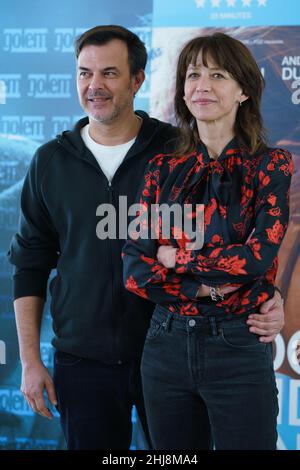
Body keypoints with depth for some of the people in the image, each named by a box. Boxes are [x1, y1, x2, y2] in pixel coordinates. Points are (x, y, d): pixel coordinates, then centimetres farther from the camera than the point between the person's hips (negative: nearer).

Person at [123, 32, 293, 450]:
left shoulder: (270, 166, -3)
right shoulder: (163, 170, 6)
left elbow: (258, 257, -15)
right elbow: (134, 268, 0)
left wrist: (176, 259, -6)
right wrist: (204, 287, -14)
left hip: (238, 349, -3)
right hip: (166, 346, 4)